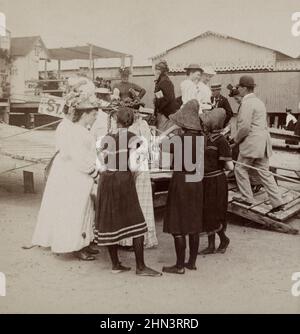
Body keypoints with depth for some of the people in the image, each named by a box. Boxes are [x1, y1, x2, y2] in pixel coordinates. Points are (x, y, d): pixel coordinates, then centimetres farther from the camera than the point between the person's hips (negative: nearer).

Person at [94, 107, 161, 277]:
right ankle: (140, 267, 1)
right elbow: (133, 166, -10)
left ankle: (116, 264, 17)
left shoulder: (107, 139, 3)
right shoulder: (134, 139, -6)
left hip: (107, 180, 4)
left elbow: (102, 163, 5)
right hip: (125, 180, -4)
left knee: (110, 222, 10)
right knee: (137, 223, 2)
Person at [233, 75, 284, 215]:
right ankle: (277, 202, 6)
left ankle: (247, 198, 13)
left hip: (252, 142, -9)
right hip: (263, 141, 9)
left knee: (240, 169, 6)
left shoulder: (247, 103, -13)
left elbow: (245, 127, -21)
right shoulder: (259, 102, 18)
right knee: (264, 172, 9)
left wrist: (237, 139, -3)